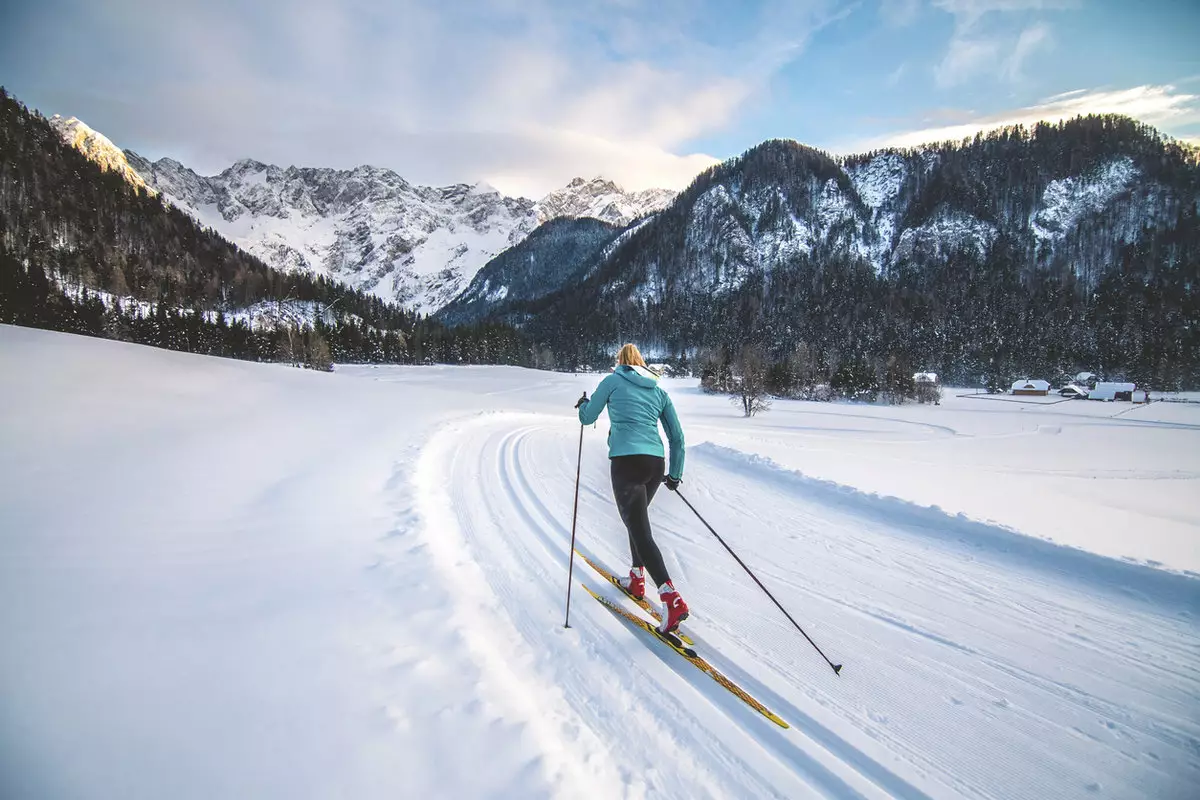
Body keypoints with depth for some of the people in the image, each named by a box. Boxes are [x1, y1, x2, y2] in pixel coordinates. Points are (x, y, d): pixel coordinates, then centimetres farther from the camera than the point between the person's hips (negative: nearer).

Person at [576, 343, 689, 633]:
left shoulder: (613, 380, 7)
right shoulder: (659, 391, 18)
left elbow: (587, 417, 12)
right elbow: (677, 436, 16)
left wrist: (583, 404, 35)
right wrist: (675, 473, 25)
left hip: (626, 461, -5)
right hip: (655, 463, 6)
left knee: (640, 531, -7)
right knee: (637, 518, 27)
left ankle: (672, 600, -19)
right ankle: (636, 580, 35)